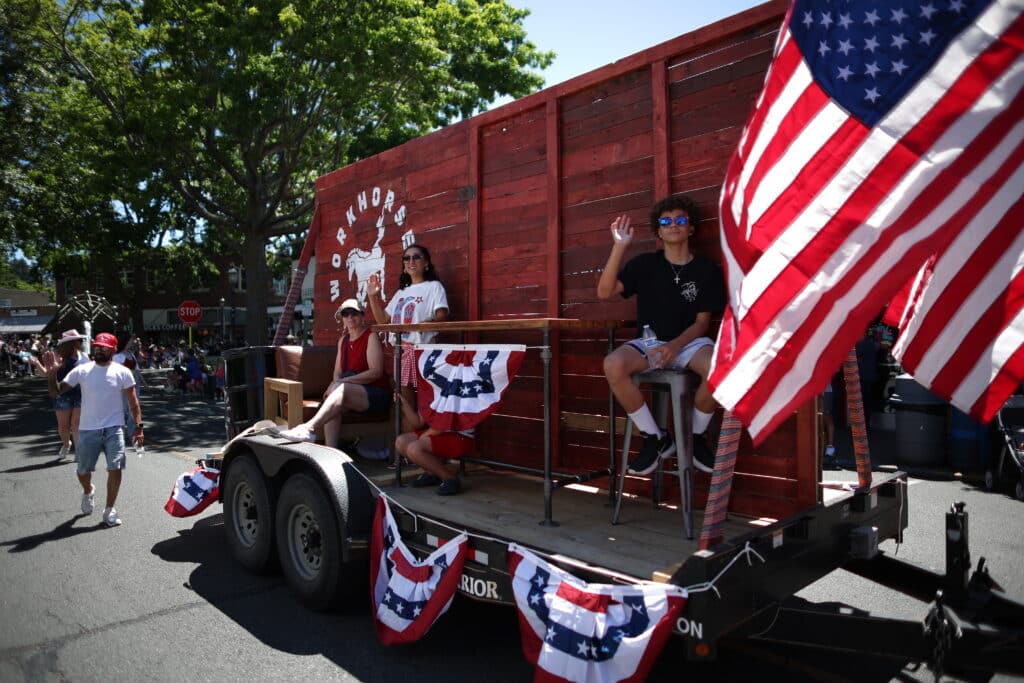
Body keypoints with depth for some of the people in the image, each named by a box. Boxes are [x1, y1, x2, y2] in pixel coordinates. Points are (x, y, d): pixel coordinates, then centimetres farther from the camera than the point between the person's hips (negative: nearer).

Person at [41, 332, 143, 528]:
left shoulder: (122, 372, -4)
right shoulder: (82, 370, -1)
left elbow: (133, 401, -1)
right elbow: (58, 390, -2)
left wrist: (139, 426, -7)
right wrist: (51, 374, -19)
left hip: (113, 429, -1)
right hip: (87, 430, 2)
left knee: (115, 469, -8)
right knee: (83, 471, 13)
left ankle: (109, 510, 7)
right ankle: (88, 492, 48)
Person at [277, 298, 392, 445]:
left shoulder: (371, 336, -2)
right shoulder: (343, 340, 19)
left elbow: (376, 371, -13)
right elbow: (337, 372, 15)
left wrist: (344, 381, -18)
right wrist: (335, 384, -10)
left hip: (377, 395, -5)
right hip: (354, 393, 5)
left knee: (340, 387, -32)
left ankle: (309, 428, -47)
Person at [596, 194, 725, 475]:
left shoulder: (707, 270, 3)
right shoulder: (645, 264, 4)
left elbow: (702, 322, 0)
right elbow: (604, 292, -8)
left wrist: (675, 346, -20)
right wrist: (619, 247, -16)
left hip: (689, 342, 0)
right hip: (649, 342, 1)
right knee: (613, 365, -33)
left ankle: (696, 436, -6)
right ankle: (655, 438, -13)